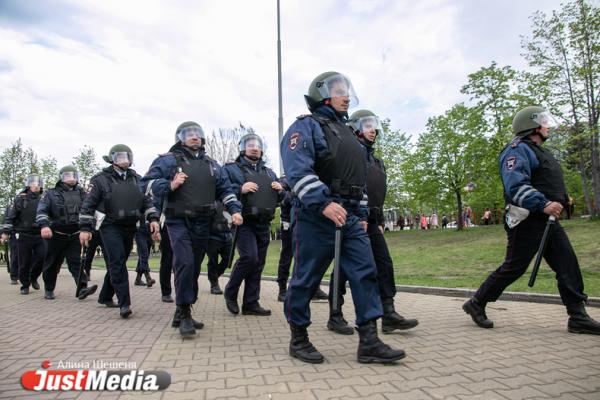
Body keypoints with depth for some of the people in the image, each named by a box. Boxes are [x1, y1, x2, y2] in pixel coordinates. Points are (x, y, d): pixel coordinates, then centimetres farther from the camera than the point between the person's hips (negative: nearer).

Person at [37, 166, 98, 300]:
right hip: (56, 235, -1)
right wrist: (44, 225, -24)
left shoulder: (81, 193, 13)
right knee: (52, 264, 9)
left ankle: (82, 288, -15)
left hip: (75, 235, 1)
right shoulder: (50, 193, 4)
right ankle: (49, 289, 25)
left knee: (76, 261, -6)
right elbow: (41, 211, -7)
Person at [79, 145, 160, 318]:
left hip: (130, 227, 5)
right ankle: (124, 303, -15)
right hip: (110, 227, -5)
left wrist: (153, 219, -3)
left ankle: (105, 297, 31)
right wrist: (85, 228, -7)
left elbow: (147, 201, 11)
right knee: (117, 263, -15)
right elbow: (88, 205, -1)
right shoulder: (101, 179, 0)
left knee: (117, 263, 14)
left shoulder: (136, 179, 12)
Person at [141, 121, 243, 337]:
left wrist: (235, 210, 3)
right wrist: (170, 185, -18)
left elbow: (225, 189, 17)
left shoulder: (212, 165, 17)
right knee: (185, 264, -20)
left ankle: (182, 314, 23)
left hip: (203, 224, 5)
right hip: (178, 222, -5)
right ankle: (184, 313, -5)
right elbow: (147, 183, -2)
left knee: (194, 269, 10)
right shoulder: (169, 160, 2)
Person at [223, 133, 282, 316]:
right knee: (249, 257, -18)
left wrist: (280, 190, 3)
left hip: (264, 225, 6)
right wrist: (240, 189, -21)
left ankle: (251, 303, 16)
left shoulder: (269, 172, 22)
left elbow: (281, 197, 25)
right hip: (244, 223, -6)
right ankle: (230, 293, 7)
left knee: (258, 264, 6)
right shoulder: (232, 168, 4)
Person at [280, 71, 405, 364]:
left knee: (366, 274, 1)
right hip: (316, 217, -8)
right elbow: (299, 171, -18)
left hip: (350, 218, 8)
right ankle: (298, 339, 17)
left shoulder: (346, 133, 25)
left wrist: (362, 214, 19)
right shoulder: (306, 126, -1)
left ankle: (369, 342, 6)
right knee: (306, 278, 1)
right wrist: (323, 203, -28)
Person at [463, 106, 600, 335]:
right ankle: (476, 304, 8)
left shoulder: (538, 150, 22)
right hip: (527, 221, -10)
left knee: (568, 266, 5)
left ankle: (578, 318, 11)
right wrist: (543, 204, -34)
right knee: (513, 268, -4)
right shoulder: (518, 150, -11)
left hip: (547, 220, 10)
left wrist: (561, 200, 17)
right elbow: (516, 185, -26)